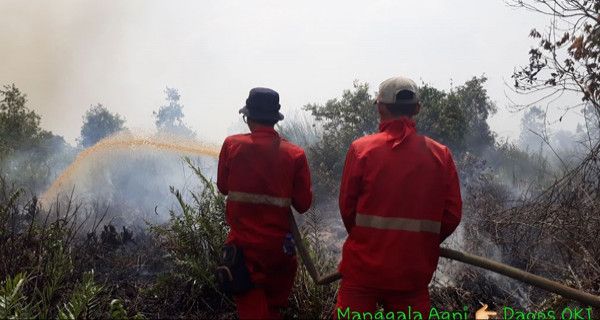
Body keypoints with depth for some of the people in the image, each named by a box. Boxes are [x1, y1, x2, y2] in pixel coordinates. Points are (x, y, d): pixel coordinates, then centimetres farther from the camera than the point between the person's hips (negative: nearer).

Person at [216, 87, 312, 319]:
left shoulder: (232, 145, -8)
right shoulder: (295, 154, -7)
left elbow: (223, 187, 5)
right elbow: (303, 204, -3)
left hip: (244, 245, -1)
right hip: (279, 245, 1)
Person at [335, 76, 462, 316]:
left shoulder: (362, 149, -8)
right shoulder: (441, 154, -2)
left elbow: (347, 206, -3)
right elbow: (452, 215, -1)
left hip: (364, 268, -2)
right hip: (413, 273, 2)